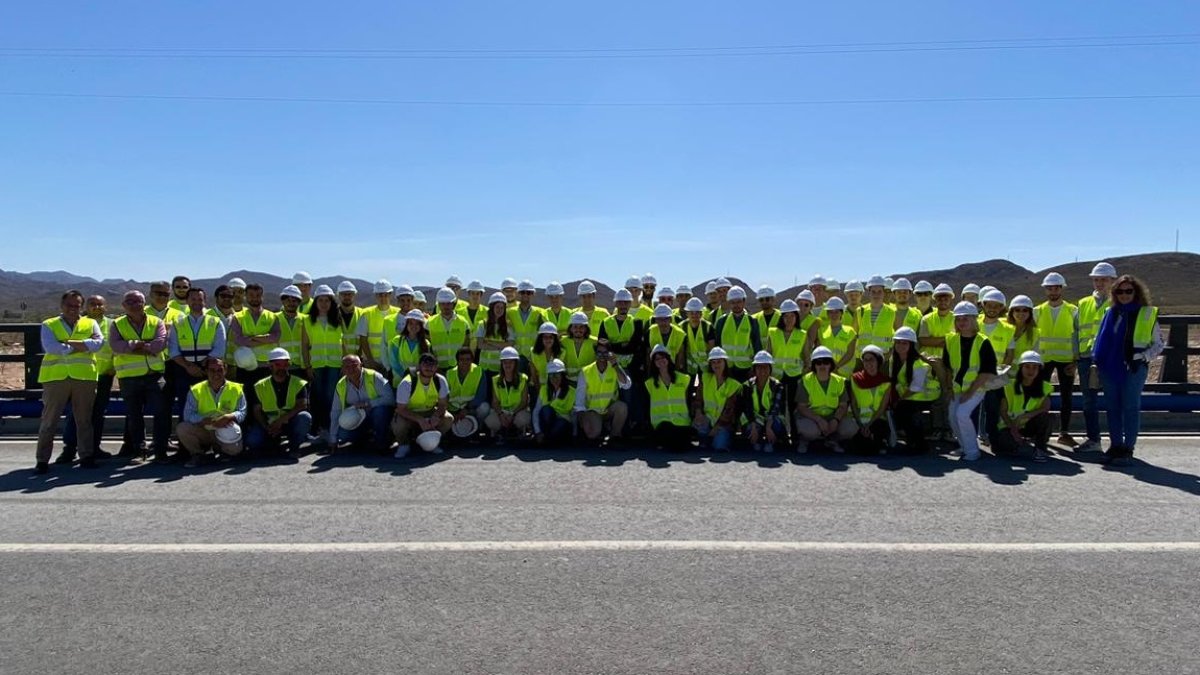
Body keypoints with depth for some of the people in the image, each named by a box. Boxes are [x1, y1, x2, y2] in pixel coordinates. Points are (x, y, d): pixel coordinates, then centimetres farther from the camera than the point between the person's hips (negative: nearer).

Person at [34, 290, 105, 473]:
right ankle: (42, 460, 8)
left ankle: (86, 456, 14)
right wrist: (81, 346, -9)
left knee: (84, 419, 7)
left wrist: (68, 343, -13)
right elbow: (49, 347, -10)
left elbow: (98, 342, -8)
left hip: (84, 377, 1)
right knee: (49, 420, 2)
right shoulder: (49, 325, 8)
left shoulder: (90, 324, 12)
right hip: (55, 377, -1)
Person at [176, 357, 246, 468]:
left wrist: (229, 417, -28)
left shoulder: (236, 389, -3)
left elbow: (242, 413, -4)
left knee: (234, 449, -29)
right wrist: (212, 422, -25)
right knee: (182, 428, -27)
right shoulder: (196, 390, -4)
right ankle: (196, 453, 3)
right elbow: (188, 415, -12)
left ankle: (218, 448, 11)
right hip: (203, 431, 1)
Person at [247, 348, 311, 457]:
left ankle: (294, 446, -8)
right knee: (252, 441, -25)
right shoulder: (260, 386, 3)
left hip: (291, 424, -1)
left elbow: (302, 405, -16)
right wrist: (267, 427, -15)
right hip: (269, 425, 2)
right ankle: (274, 444, 8)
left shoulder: (298, 384, -4)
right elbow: (257, 411, 3)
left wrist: (281, 420, -26)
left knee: (304, 417, -33)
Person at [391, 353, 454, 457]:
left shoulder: (440, 381, -15)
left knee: (448, 419, -22)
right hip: (409, 414, -3)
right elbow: (401, 409, -23)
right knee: (398, 424, -34)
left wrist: (435, 416, -31)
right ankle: (404, 445, 1)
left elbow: (443, 404, -9)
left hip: (430, 412, 3)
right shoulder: (406, 383, -25)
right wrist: (420, 420, -36)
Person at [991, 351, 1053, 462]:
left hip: (1030, 426, 1)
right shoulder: (1010, 386, -8)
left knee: (1043, 416, -32)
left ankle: (1040, 449, -11)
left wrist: (1024, 416, -35)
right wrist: (1013, 429, -21)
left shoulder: (1045, 387, -6)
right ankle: (1021, 442, 9)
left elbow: (1046, 408, -22)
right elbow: (1003, 411, -6)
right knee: (1011, 447, -31)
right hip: (1010, 425, 0)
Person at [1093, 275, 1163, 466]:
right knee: (1113, 407, 8)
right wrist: (1097, 362, 8)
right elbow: (1101, 339, 16)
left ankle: (1128, 449, 4)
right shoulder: (1110, 313, 11)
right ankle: (1115, 445, 17)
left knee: (1131, 408, -1)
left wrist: (1144, 357, -11)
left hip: (1134, 369, -4)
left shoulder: (1147, 313, 1)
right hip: (1110, 368, 4)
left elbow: (1158, 343, 4)